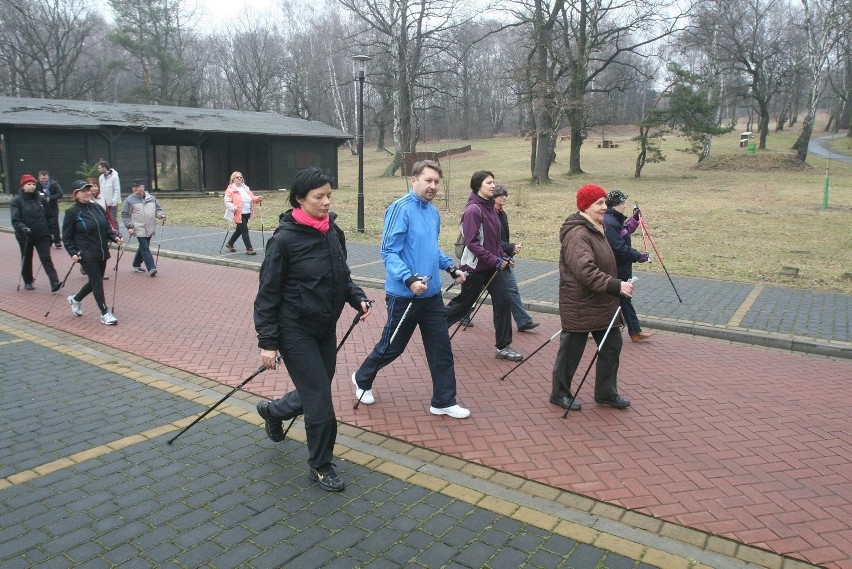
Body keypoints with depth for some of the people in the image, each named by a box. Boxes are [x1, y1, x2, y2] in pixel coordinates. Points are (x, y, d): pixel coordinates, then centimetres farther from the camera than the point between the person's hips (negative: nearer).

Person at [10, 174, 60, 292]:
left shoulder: (41, 199, 4)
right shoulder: (17, 201, -5)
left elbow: (48, 216, 12)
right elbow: (15, 220, -12)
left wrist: (49, 232, 10)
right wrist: (23, 228, -30)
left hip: (42, 235, 1)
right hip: (25, 236, -1)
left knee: (46, 259, -7)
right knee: (26, 260, 15)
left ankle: (54, 282, -16)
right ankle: (28, 282, 30)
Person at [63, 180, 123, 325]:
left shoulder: (97, 208, 7)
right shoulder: (72, 212, -8)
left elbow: (107, 227, 14)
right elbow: (66, 237, -4)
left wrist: (115, 237, -4)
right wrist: (73, 253, -15)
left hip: (102, 253, 6)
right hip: (87, 254, -6)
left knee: (95, 281, 15)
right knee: (97, 282, -5)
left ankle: (75, 299, 41)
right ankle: (104, 313, 5)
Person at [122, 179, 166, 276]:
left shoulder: (151, 198, 11)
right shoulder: (130, 200, 0)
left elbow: (158, 209, 17)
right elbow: (125, 215, 2)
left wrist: (161, 215, -6)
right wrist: (129, 227, -8)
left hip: (150, 229, 5)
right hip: (139, 229, -5)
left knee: (143, 247, 15)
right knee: (145, 248, -11)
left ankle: (136, 265, 30)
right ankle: (151, 268, -13)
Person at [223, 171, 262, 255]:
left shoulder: (245, 188, 17)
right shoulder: (231, 189, -5)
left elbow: (252, 198, 19)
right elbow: (227, 201, -11)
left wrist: (258, 198, -2)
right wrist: (232, 207, -29)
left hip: (246, 213, 8)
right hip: (239, 214, -8)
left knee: (239, 230, 18)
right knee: (245, 230, -10)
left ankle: (230, 243, 37)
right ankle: (249, 249, -6)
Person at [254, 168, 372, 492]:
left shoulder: (333, 233, 1)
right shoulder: (284, 239, -17)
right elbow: (268, 293, -14)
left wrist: (358, 298, -4)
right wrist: (267, 342, -15)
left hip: (326, 328, 7)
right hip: (295, 330, -7)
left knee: (316, 393, 18)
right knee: (320, 399, -2)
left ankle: (272, 411, 49)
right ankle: (321, 466, 21)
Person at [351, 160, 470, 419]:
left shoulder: (433, 212, 9)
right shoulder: (400, 209, -16)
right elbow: (389, 252, -19)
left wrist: (451, 267, 11)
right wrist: (409, 279, -30)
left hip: (432, 294, 7)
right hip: (404, 295, -7)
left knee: (441, 347, 7)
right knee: (392, 346, 10)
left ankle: (444, 401, 19)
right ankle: (362, 379, 37)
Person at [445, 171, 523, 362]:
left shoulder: (490, 208, 8)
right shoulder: (473, 209, -17)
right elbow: (472, 243, -22)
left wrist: (503, 257, 5)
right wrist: (495, 260, -22)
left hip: (493, 265, 8)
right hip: (475, 266, -7)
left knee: (503, 300, 0)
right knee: (463, 303, 6)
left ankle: (503, 347, 9)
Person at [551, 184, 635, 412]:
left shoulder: (595, 230, 12)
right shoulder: (577, 234, -23)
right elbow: (586, 271, -33)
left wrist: (616, 286, 24)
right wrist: (616, 286, -36)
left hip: (602, 305, 10)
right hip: (580, 307, -10)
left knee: (611, 347, 14)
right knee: (571, 352, 5)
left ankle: (606, 393, 29)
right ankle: (559, 394, 23)